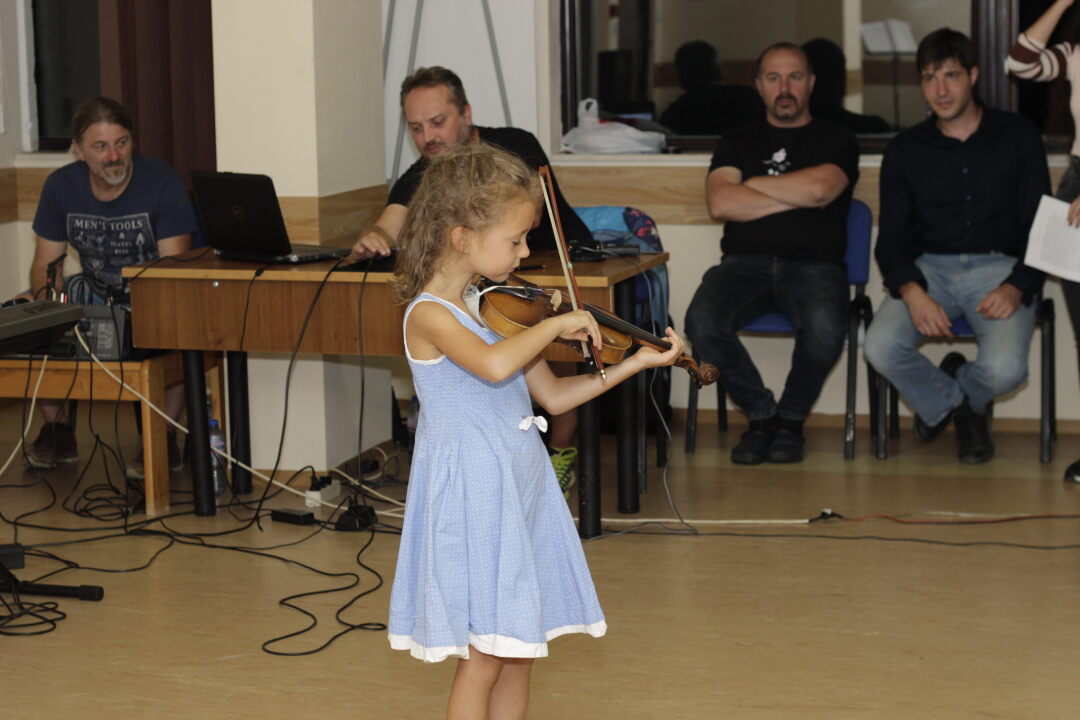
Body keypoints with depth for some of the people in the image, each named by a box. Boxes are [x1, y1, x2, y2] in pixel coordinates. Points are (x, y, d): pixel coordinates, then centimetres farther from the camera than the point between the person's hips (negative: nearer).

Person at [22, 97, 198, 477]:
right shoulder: (60, 187, -4)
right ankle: (57, 429, 0)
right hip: (95, 293, 4)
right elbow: (46, 265, -1)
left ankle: (165, 438, -20)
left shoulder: (162, 184, -17)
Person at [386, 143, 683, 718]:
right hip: (473, 491, -8)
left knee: (519, 650, 13)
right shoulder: (429, 315, -16)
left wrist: (635, 363, 8)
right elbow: (495, 365, -36)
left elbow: (552, 394, 13)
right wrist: (556, 324, -22)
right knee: (483, 659, -2)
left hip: (521, 482, 8)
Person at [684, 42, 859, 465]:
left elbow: (818, 187, -9)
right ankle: (761, 414, -7)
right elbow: (719, 203, 0)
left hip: (813, 264, -2)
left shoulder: (836, 141, 14)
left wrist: (752, 184, 3)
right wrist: (797, 198, -2)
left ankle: (790, 418, -6)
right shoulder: (737, 143, 20)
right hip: (745, 262, 2)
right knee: (702, 322, -31)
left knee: (825, 328, -37)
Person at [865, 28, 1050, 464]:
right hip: (929, 268, 2)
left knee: (1004, 369, -29)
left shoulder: (1017, 137, 6)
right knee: (881, 348, -27)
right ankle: (948, 400, 8)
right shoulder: (905, 150, 10)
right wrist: (912, 292, -17)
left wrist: (1016, 288, -16)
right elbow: (891, 236, 4)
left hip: (1000, 268, -2)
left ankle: (963, 391, 13)